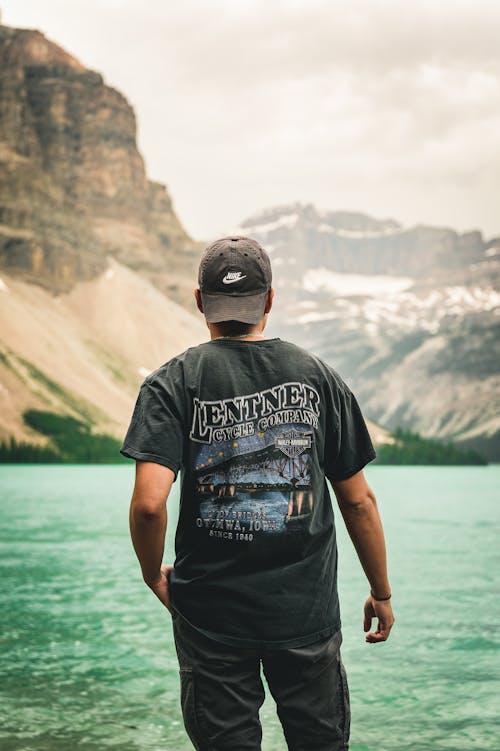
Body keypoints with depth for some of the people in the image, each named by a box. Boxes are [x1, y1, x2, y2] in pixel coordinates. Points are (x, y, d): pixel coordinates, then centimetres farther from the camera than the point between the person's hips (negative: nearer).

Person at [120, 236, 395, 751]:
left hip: (211, 614, -1)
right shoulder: (319, 377, 0)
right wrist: (381, 592, 13)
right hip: (308, 610, 2)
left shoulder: (173, 383, -7)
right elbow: (358, 501, 2)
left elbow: (149, 503, -20)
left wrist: (154, 576, 0)